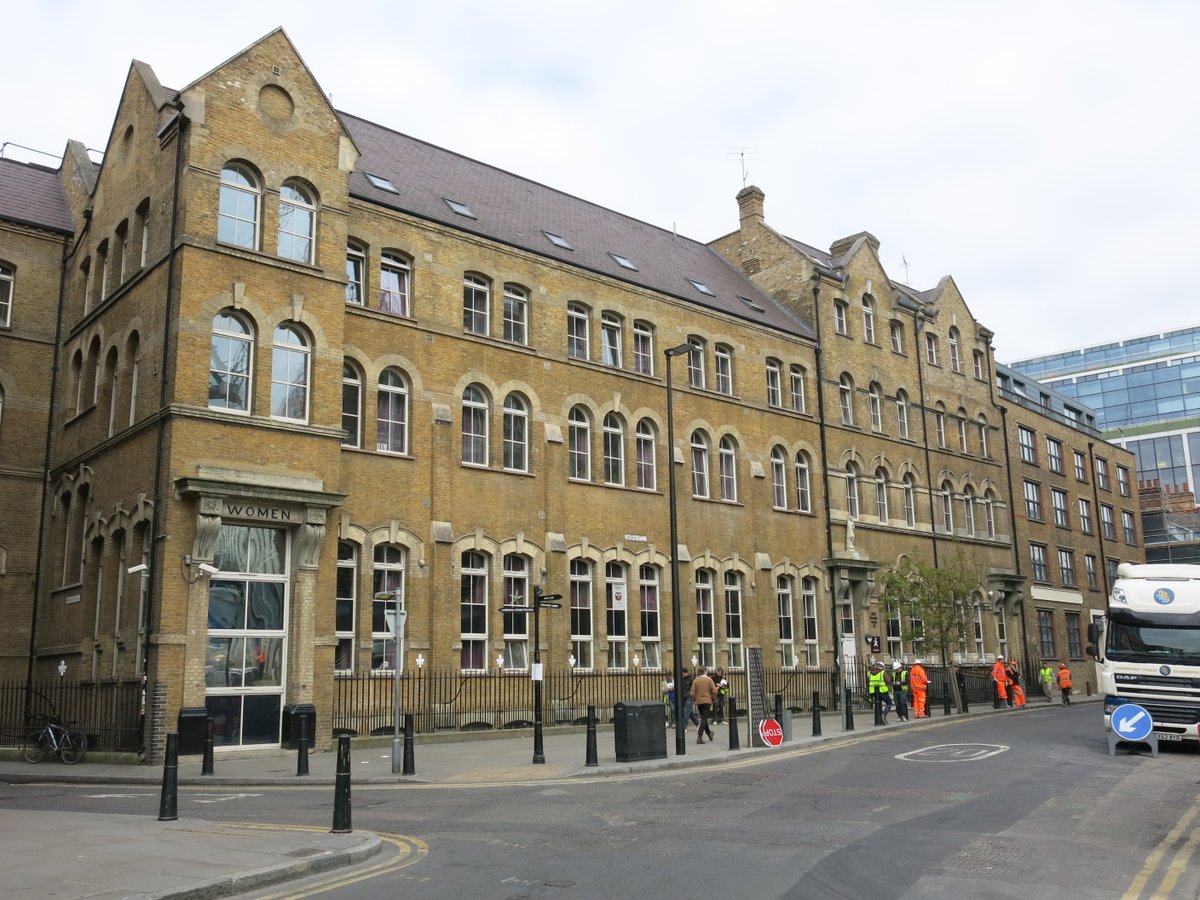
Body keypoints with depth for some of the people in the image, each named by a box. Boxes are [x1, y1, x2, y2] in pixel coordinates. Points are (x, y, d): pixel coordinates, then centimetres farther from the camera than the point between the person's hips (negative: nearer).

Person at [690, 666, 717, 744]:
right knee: (704, 719, -3)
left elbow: (692, 693, -4)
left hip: (699, 702, 3)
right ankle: (699, 737, -15)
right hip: (707, 701, -3)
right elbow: (714, 691, -11)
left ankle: (709, 733, 35)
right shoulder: (709, 680, -6)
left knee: (703, 718, 19)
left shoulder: (695, 681, -1)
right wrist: (713, 699, 7)